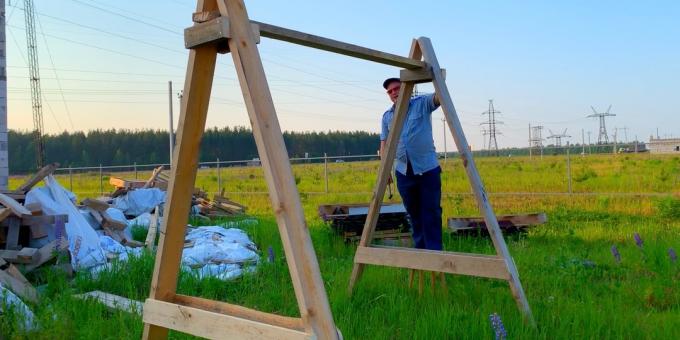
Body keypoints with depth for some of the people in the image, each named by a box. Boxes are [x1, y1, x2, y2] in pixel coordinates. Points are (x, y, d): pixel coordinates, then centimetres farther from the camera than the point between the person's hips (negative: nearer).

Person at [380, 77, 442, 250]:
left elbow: (439, 97, -17)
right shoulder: (387, 116, 11)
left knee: (431, 213, -4)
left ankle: (434, 252, 0)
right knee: (414, 214, 10)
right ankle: (420, 250, 19)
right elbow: (384, 144, 10)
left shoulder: (422, 103, 2)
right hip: (404, 172, 4)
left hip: (428, 169, -4)